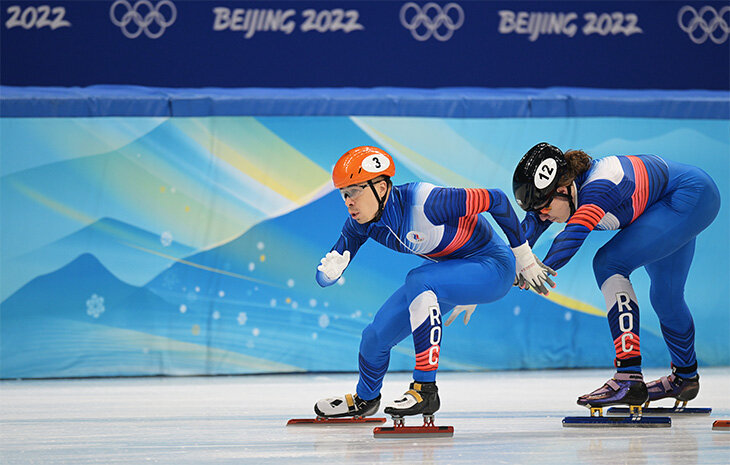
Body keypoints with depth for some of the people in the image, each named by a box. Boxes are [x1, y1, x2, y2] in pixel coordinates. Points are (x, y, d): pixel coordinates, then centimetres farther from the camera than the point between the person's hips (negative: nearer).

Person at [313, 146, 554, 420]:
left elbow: (496, 200, -24)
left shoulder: (424, 202, -32)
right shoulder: (361, 223, -10)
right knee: (378, 334, 1)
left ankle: (425, 390, -27)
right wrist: (330, 269, -31)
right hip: (450, 271, 7)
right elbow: (324, 278, -5)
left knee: (419, 282, -33)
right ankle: (365, 399, 34)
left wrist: (523, 257, -14)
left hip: (492, 268, -7)